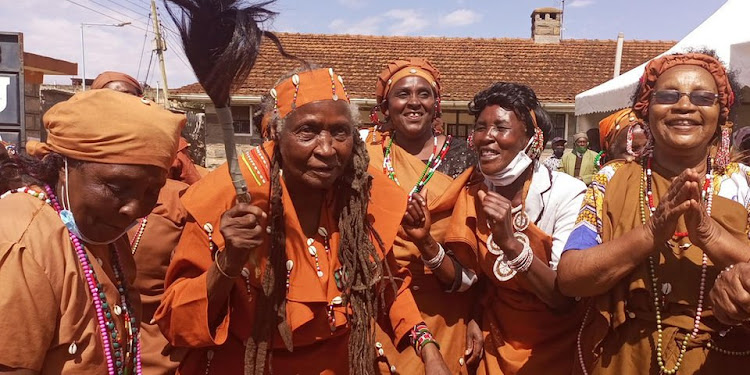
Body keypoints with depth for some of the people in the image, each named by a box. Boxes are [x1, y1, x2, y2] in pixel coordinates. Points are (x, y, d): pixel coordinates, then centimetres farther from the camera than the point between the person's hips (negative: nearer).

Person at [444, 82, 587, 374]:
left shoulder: (567, 194, -21)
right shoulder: (473, 194, -7)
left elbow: (566, 298, -24)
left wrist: (510, 242, -38)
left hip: (557, 348, -3)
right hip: (498, 344, 4)